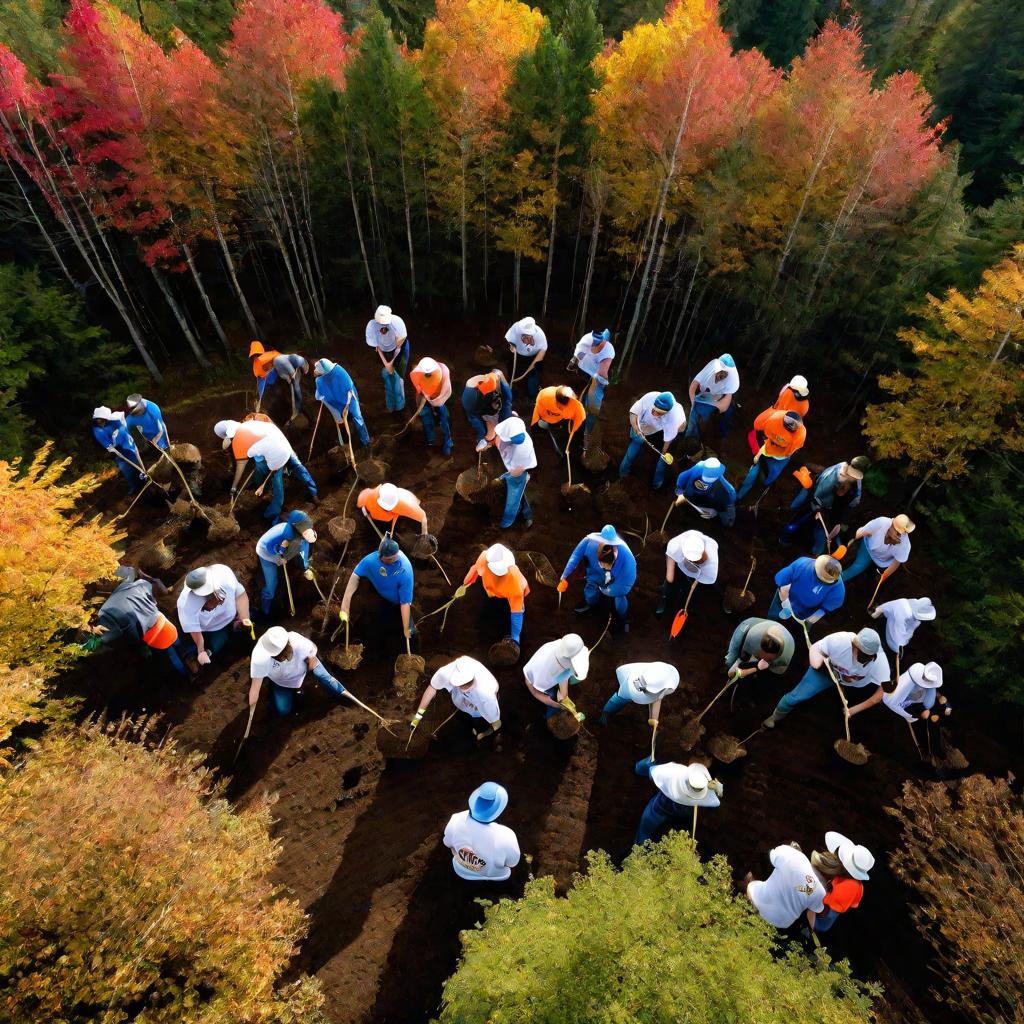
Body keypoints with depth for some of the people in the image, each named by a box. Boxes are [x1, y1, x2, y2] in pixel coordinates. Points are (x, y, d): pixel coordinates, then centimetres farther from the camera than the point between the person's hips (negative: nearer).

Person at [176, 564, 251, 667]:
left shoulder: (223, 572, -34)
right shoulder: (187, 603, -37)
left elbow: (240, 594, -20)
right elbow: (194, 629, -25)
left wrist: (245, 619, -25)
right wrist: (201, 651, -14)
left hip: (232, 616, 2)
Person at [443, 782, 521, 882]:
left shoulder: (455, 822, -33)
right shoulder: (505, 838, -41)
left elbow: (448, 844, -9)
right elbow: (512, 863, -18)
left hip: (461, 873, 2)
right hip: (494, 880, -2)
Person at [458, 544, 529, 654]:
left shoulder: (515, 578, -50)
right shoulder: (484, 557, -44)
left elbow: (516, 612, -43)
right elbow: (475, 568, -16)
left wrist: (515, 638, -43)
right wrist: (466, 583, 1)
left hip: (511, 592, -3)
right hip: (492, 590, 3)